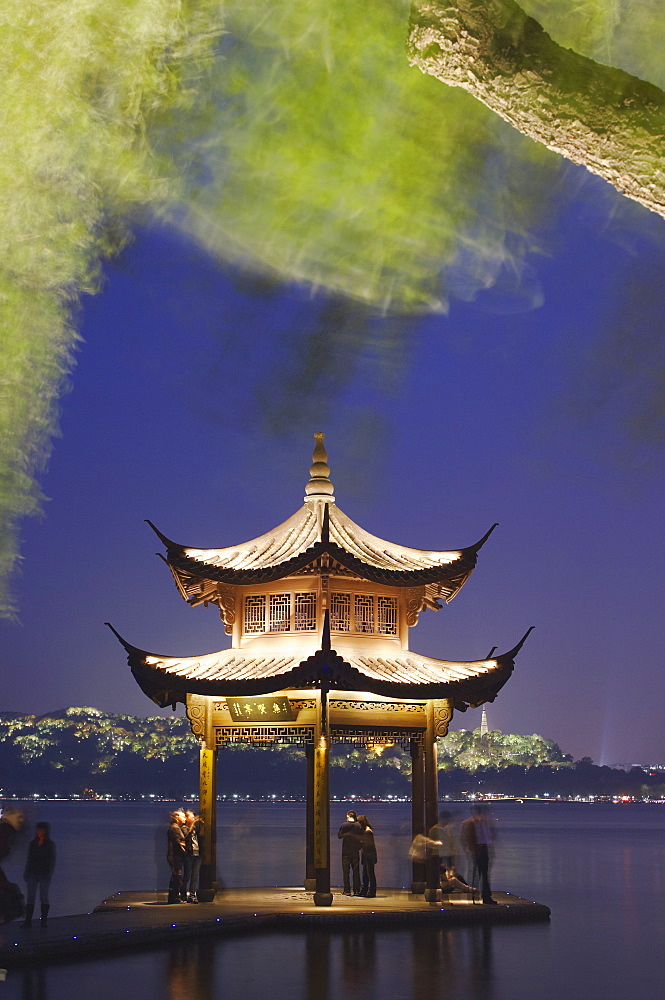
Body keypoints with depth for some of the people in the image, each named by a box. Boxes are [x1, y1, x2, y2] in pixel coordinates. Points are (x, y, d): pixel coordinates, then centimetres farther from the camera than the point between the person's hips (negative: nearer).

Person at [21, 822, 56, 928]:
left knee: (44, 897, -2)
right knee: (30, 897, -1)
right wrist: (26, 873, 7)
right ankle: (28, 921, -2)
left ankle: (44, 921, 1)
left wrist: (49, 874, -10)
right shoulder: (32, 843, 11)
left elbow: (52, 861, -1)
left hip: (44, 875, -3)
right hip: (32, 874, 3)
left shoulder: (50, 844, 2)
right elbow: (28, 859, 14)